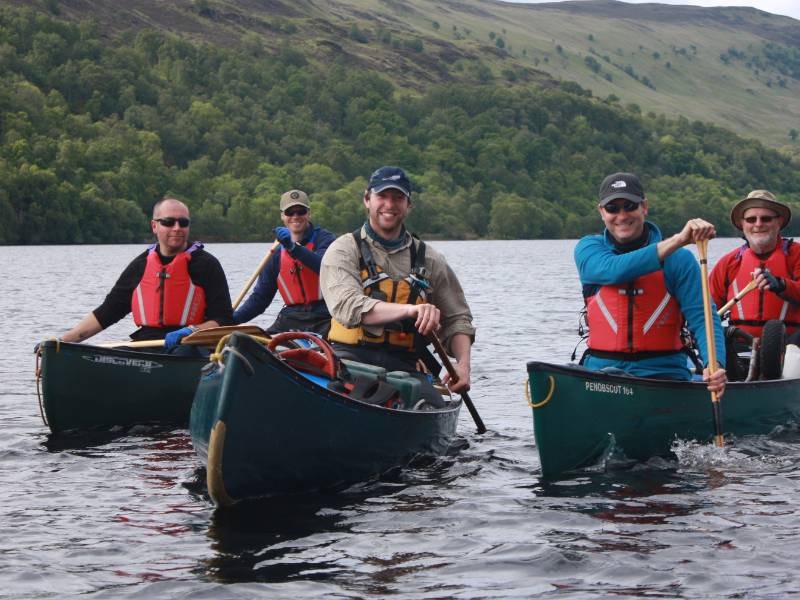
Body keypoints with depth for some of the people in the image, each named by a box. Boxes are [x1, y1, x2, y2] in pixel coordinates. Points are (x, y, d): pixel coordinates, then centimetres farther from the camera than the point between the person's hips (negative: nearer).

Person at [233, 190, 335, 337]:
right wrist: (232, 318, 1)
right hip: (291, 319, 4)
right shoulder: (277, 254, 16)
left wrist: (293, 247, -30)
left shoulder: (324, 239, 4)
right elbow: (260, 297, 16)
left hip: (324, 319, -4)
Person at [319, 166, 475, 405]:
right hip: (352, 356, -3)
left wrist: (463, 363, -1)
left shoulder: (430, 260, 16)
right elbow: (346, 306, -15)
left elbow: (456, 319, 20)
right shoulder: (343, 251, 4)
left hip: (404, 365, 3)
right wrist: (409, 310, -31)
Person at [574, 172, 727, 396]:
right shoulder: (588, 248, 7)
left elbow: (702, 317, -5)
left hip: (663, 372, -1)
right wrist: (678, 240, -24)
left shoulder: (679, 259, 4)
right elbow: (613, 270, -16)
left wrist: (714, 364, -26)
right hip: (601, 371, 1)